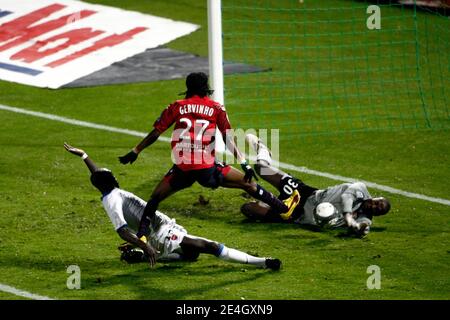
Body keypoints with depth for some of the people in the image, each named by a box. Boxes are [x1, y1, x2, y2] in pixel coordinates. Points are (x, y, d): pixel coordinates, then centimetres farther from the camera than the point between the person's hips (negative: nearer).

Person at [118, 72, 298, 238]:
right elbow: (228, 141, 2)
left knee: (155, 198, 15)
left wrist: (135, 152, 16)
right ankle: (283, 208, 20)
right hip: (207, 169, 0)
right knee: (246, 183, 14)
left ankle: (140, 235, 1)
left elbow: (155, 134, 7)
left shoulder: (177, 107, 8)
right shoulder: (216, 108, 8)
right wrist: (245, 164, 4)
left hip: (182, 169, 0)